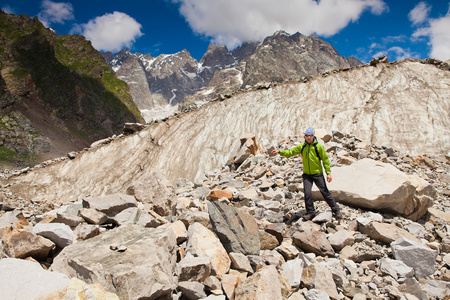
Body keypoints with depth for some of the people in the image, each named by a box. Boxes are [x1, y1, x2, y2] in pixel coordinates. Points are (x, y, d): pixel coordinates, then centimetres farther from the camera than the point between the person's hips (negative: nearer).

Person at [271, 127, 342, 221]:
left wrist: (328, 173, -7)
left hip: (317, 173, -3)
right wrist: (279, 152, -10)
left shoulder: (318, 146, -7)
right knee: (307, 193, -6)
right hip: (307, 174, 3)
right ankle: (311, 212, 11)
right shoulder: (302, 146, 3)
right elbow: (290, 152, 5)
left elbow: (325, 160, -2)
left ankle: (336, 210, 18)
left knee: (325, 192, 2)